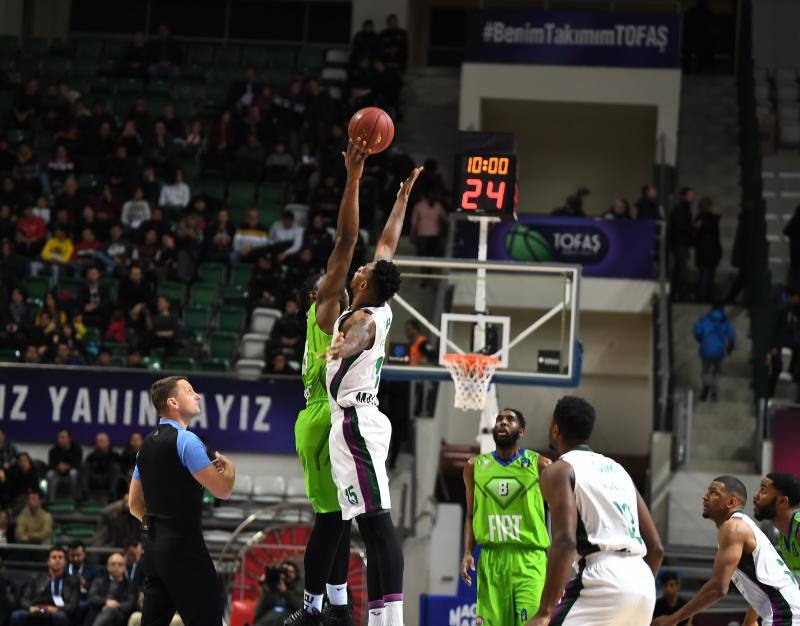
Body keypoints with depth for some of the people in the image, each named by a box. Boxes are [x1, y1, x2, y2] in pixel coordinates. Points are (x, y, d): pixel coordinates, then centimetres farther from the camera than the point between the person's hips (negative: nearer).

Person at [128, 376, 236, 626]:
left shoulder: (147, 444, 14)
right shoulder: (186, 440, -12)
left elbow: (134, 504, 20)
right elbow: (222, 490, -12)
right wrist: (229, 467, 7)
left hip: (155, 546, 9)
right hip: (185, 546, -9)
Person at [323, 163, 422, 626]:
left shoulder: (362, 318, -11)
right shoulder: (382, 311, 13)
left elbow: (356, 339, -38)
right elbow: (388, 245, 26)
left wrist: (341, 347, -61)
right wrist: (403, 198, 35)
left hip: (354, 423, -10)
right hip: (363, 420, 10)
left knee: (377, 522, -17)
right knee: (373, 525, 8)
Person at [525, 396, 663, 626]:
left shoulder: (559, 471, 2)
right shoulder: (617, 469, 25)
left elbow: (565, 542, -14)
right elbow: (655, 547, 23)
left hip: (605, 581, -7)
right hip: (642, 583, 7)